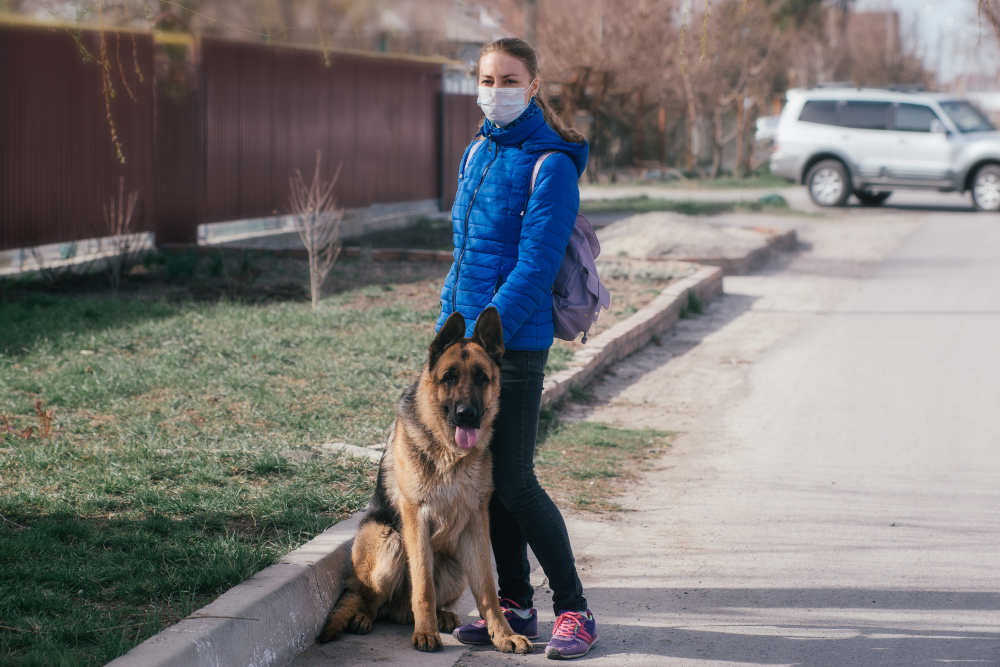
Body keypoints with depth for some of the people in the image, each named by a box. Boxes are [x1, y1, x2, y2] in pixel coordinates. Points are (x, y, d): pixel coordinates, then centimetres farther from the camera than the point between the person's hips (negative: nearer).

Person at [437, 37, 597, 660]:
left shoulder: (551, 165, -12)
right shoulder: (478, 152, 12)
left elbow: (535, 265, -17)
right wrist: (448, 324, 13)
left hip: (517, 341, -7)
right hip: (470, 334, 7)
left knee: (514, 481, -6)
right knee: (485, 478, 10)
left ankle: (574, 609, 5)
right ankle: (515, 607, 19)